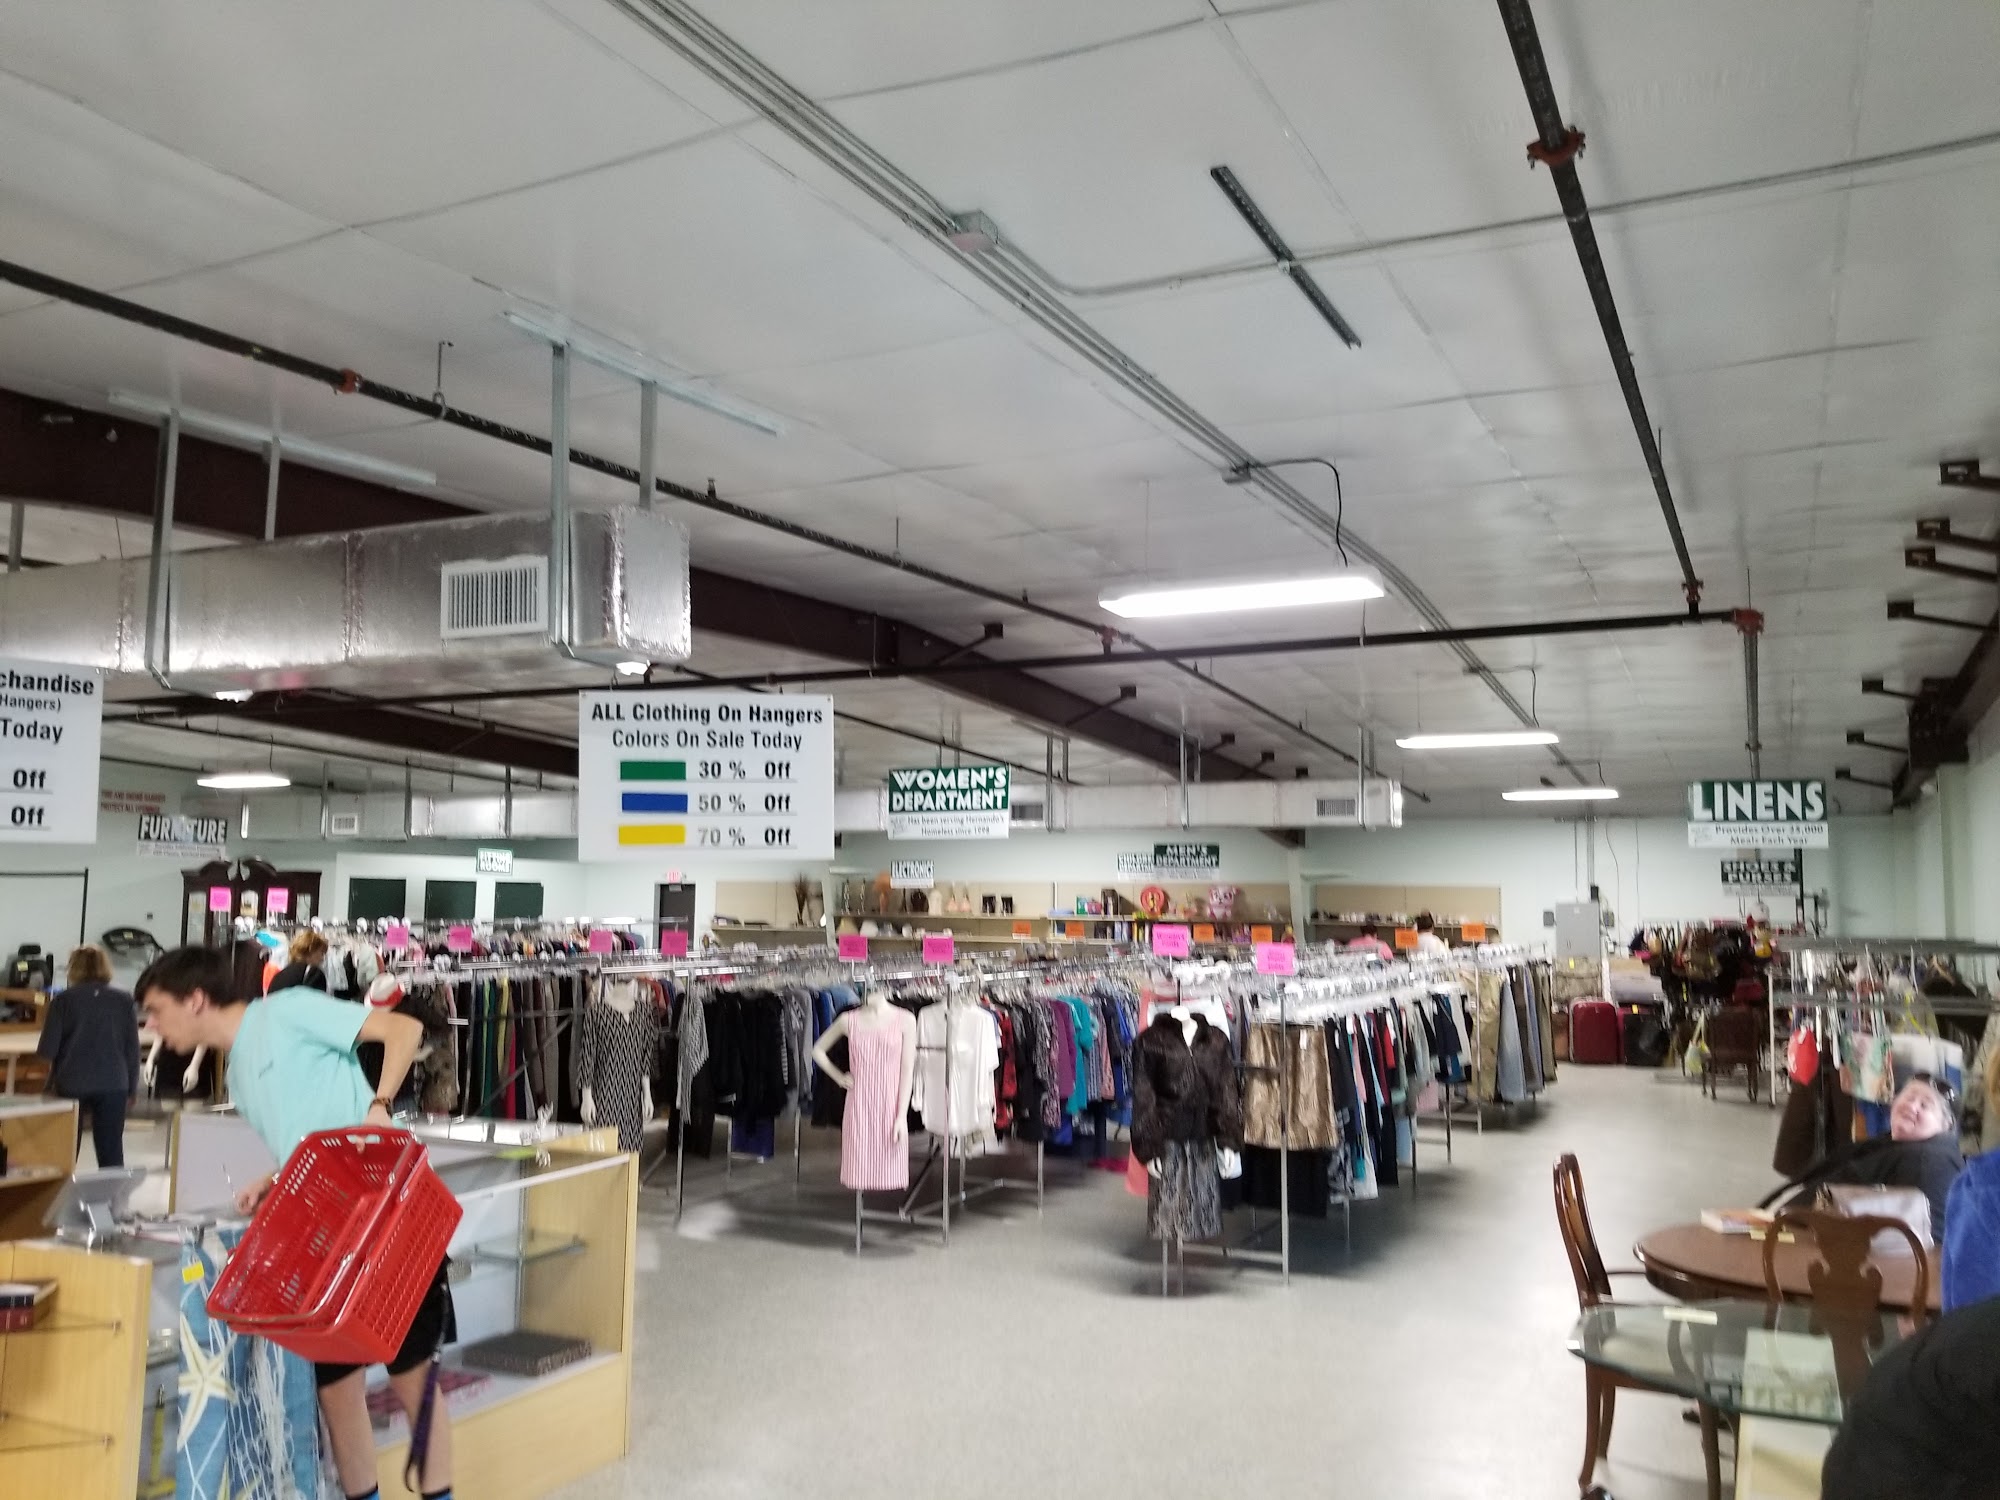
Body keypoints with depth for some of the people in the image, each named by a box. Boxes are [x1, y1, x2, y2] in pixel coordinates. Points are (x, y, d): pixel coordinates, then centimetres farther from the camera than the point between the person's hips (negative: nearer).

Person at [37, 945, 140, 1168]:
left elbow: (47, 1048, -3)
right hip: (113, 1085, 1)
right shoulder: (124, 1001, 2)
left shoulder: (63, 1000, -2)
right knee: (111, 1151, 5)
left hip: (71, 1084, -1)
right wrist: (132, 1086, 12)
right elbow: (132, 1048, 4)